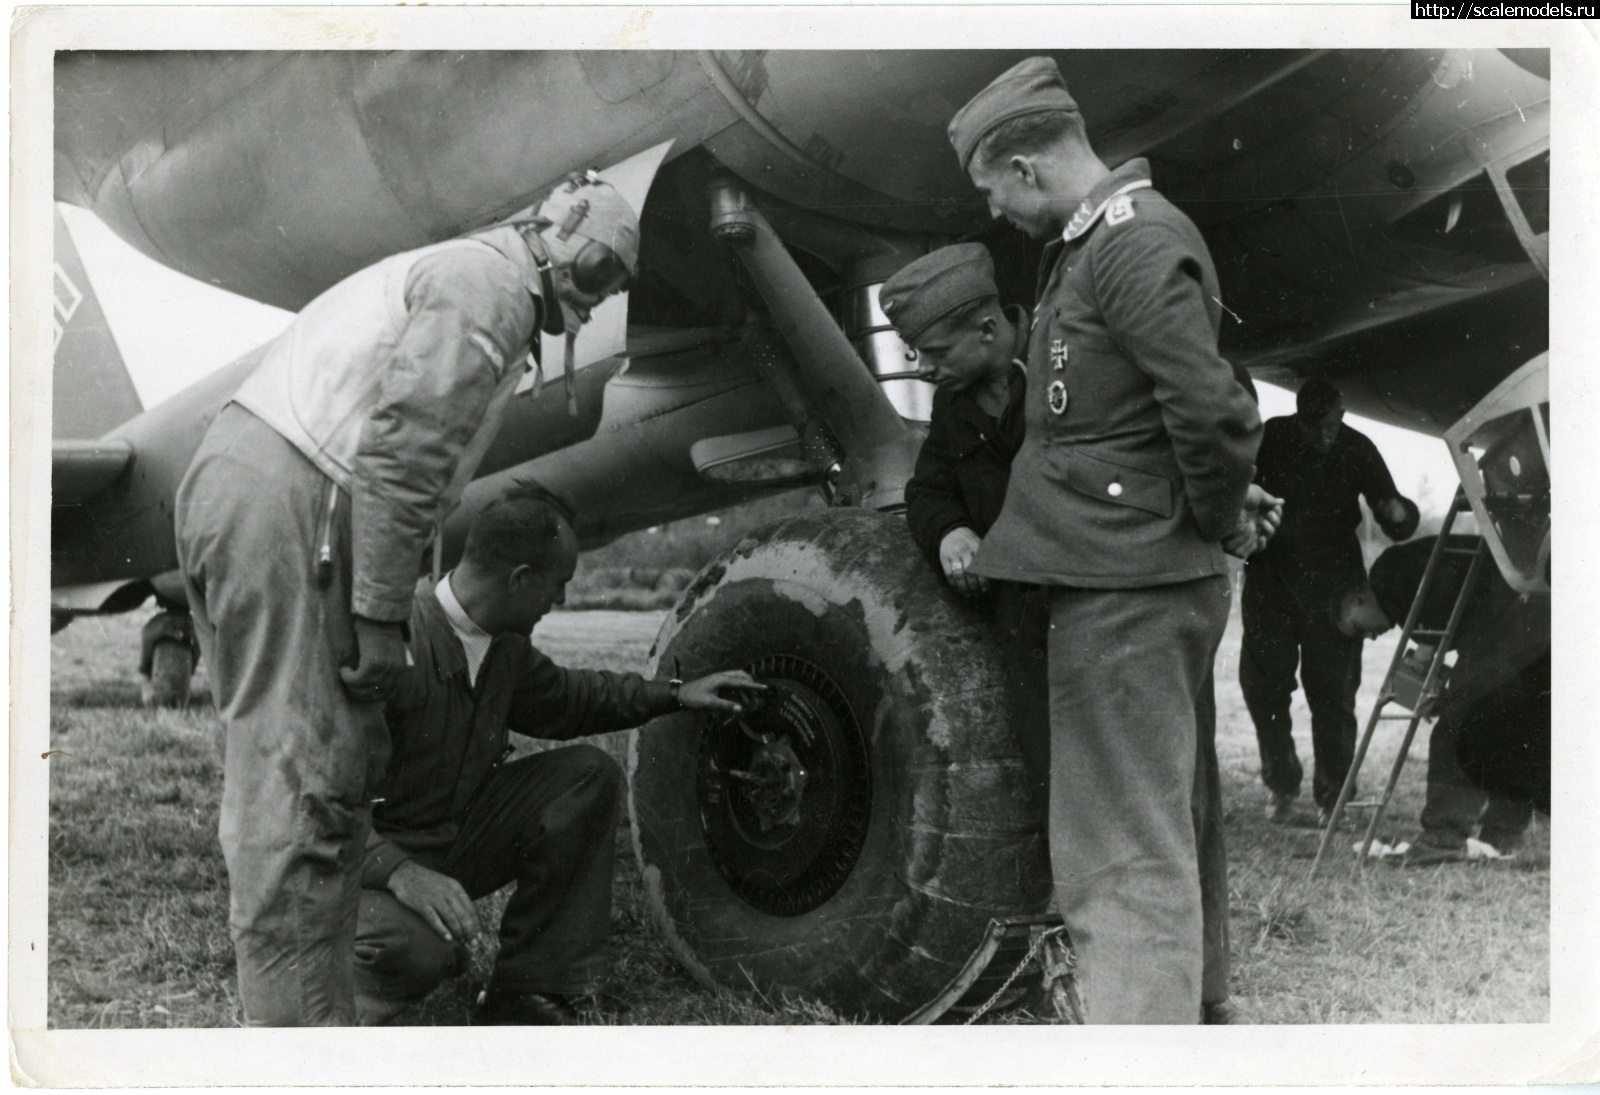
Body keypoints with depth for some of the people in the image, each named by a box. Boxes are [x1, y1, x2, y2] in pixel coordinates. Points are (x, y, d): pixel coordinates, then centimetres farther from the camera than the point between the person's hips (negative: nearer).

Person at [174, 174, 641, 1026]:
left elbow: (408, 455, 21)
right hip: (278, 499, -10)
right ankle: (302, 1027, -8)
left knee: (337, 770, 10)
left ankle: (314, 1014, 15)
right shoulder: (488, 283, -6)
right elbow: (402, 453, -18)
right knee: (296, 790, -10)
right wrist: (381, 617, -18)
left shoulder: (469, 278, 26)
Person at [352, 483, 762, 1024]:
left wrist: (673, 694, 20)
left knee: (589, 774, -3)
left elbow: (561, 696, 24)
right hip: (370, 860, -8)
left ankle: (529, 993, -2)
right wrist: (398, 870, -41)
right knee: (423, 946, -39)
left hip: (456, 836, 9)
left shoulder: (503, 644, 2)